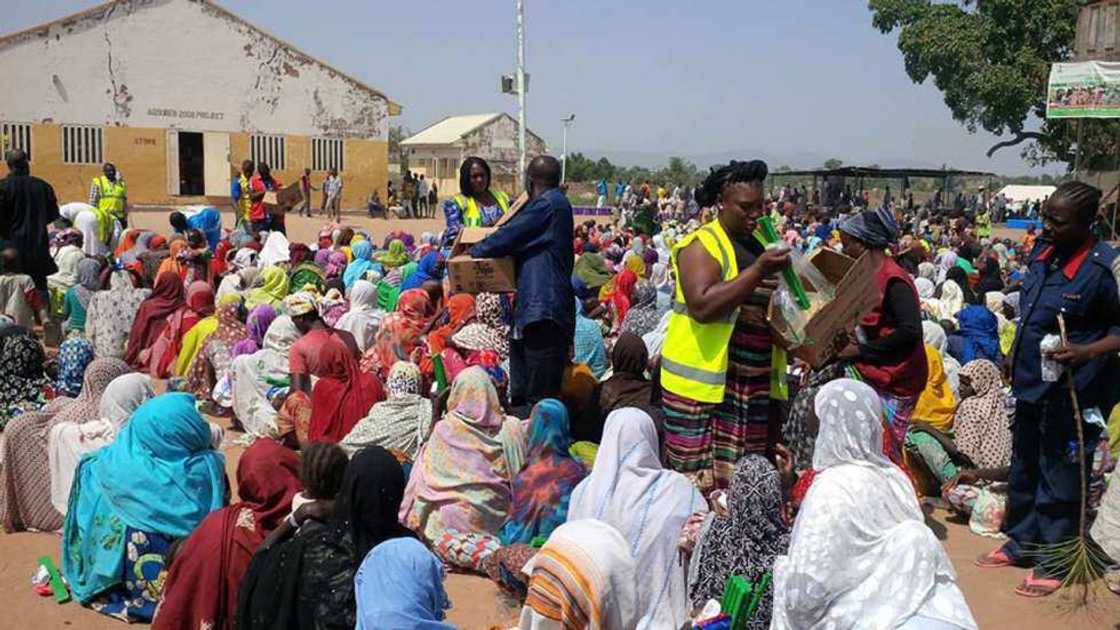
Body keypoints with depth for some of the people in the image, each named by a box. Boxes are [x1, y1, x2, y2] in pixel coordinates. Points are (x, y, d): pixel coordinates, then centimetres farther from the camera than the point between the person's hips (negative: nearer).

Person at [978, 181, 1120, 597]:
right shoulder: (1042, 252, 2)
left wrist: (1085, 352, -29)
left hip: (1068, 393, -8)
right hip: (1030, 383, 8)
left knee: (1058, 478, 6)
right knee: (1023, 469, 20)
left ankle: (1053, 562, 21)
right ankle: (1021, 542, 38)